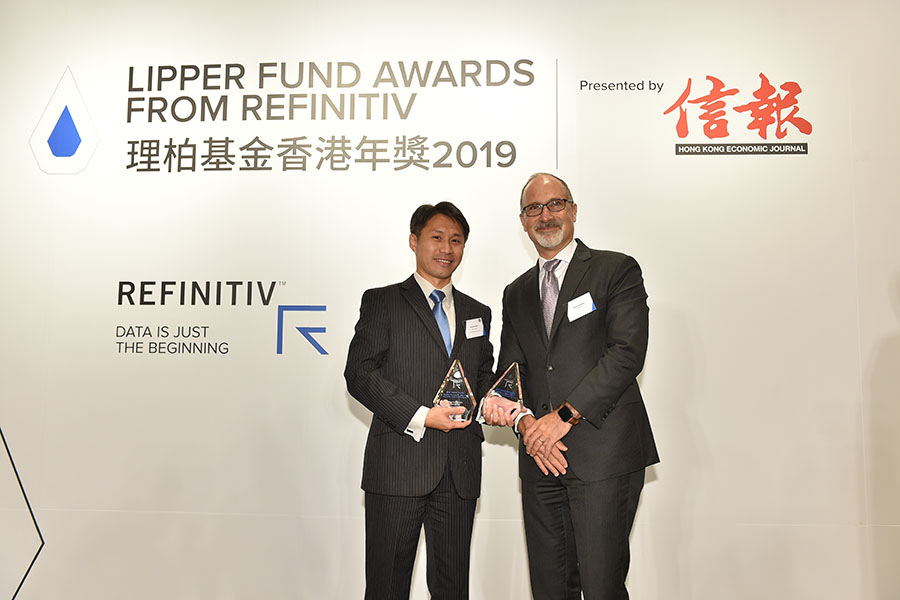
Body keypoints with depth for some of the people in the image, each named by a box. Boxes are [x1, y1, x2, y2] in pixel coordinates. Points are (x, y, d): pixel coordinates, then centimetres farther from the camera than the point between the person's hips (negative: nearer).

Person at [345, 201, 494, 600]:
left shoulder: (477, 313, 18)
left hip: (460, 472, 4)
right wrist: (421, 417, -17)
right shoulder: (381, 302, 3)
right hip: (398, 466, -4)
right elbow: (360, 374, -7)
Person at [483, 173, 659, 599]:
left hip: (603, 454, -5)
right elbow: (511, 369, 14)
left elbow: (627, 353, -10)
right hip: (540, 457, 5)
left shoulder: (616, 270, 1)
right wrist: (523, 419, -7)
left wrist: (566, 415, -15)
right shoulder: (516, 293, 18)